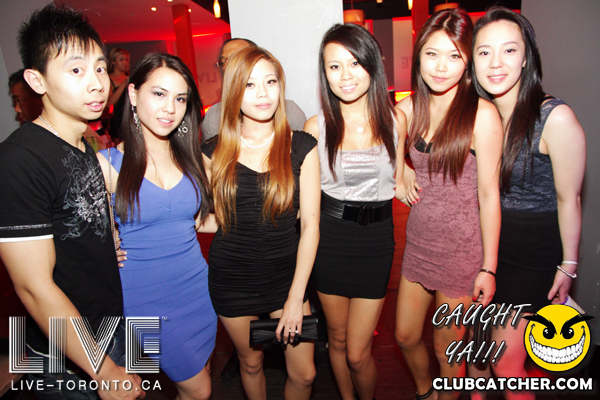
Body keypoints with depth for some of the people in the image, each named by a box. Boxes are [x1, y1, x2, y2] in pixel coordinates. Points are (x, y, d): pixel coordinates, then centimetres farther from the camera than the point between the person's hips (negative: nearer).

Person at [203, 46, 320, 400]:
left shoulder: (302, 146, -7)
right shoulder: (215, 152, -5)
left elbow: (310, 225, -9)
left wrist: (296, 298, -11)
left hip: (287, 272, 0)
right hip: (232, 277, 1)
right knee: (251, 362, 19)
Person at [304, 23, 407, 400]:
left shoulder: (395, 119, -2)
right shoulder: (317, 126, -6)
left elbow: (396, 184, 9)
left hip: (376, 238, 0)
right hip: (330, 237, 1)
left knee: (358, 354, 5)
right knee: (337, 341, 19)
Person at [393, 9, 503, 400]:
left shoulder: (482, 114, -14)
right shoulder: (409, 109, 0)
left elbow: (488, 194, -12)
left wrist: (489, 267, -9)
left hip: (462, 250, -5)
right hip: (418, 243, 5)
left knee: (447, 348, 14)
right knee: (405, 336, 19)